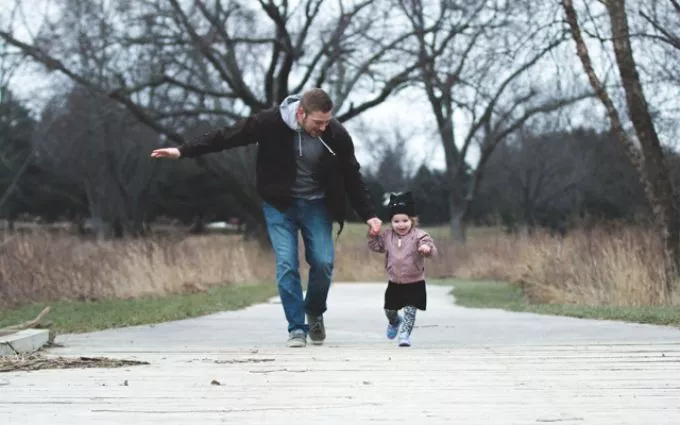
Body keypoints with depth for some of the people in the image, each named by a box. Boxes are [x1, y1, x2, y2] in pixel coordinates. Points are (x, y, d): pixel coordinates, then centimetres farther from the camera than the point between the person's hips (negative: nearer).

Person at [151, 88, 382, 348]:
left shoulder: (336, 135, -17)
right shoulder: (272, 123, -22)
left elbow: (352, 178, -3)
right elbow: (227, 136, -13)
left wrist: (369, 215, -4)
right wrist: (183, 151, -14)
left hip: (316, 206, 1)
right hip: (279, 205, -1)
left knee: (323, 263, -8)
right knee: (286, 265, -11)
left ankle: (315, 314, 20)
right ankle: (296, 328, -1)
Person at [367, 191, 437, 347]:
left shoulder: (419, 235, -14)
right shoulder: (387, 236, 1)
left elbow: (430, 247, -27)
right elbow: (376, 246, 13)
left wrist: (427, 248, -50)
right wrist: (373, 235, -5)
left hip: (414, 283, -4)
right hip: (394, 283, 4)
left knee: (410, 310, -7)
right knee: (389, 309, 16)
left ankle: (405, 334, 5)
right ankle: (394, 322, 48)